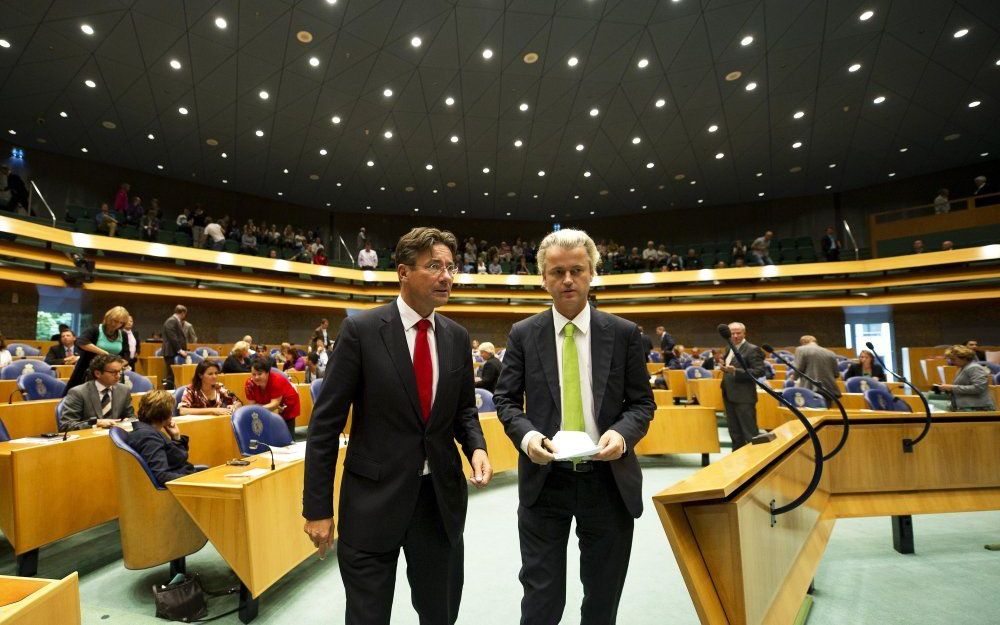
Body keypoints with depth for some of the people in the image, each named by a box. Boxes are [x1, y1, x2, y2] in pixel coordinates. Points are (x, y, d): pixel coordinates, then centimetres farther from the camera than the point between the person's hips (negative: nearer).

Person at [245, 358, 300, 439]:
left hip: (287, 406, -3)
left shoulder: (277, 380, -33)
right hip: (270, 411, 3)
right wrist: (272, 407, -31)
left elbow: (275, 404, -33)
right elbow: (251, 405, -18)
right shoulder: (249, 383, -22)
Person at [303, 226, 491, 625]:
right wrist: (317, 508, -9)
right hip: (373, 499, -4)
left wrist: (476, 447, -8)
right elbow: (325, 423, -9)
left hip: (441, 497, 4)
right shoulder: (361, 330, -11)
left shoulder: (457, 337, 2)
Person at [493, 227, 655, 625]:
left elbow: (642, 402, 2)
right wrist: (526, 435, -17)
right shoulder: (523, 335, -1)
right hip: (544, 478, 0)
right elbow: (505, 399, 2)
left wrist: (623, 433, -18)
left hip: (609, 478, 1)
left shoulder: (624, 333, -1)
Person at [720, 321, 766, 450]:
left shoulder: (752, 349, -12)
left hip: (744, 397, -8)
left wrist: (735, 371, -26)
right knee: (734, 432, 18)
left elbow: (759, 371, -18)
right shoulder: (729, 349, 13)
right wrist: (723, 366, 0)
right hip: (729, 396, 8)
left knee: (750, 433, -2)